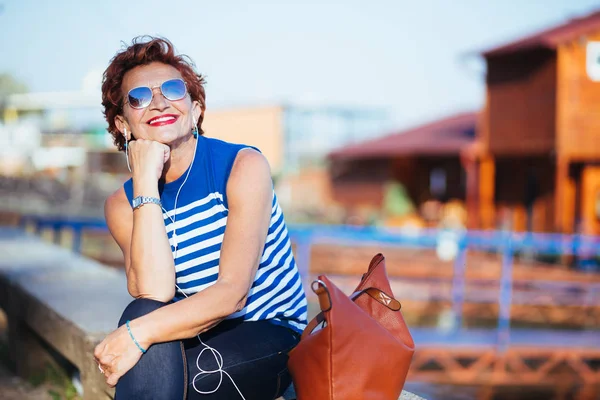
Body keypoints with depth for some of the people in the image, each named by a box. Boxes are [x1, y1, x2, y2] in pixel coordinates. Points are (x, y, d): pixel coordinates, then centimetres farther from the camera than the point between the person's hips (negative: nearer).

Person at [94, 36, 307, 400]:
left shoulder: (244, 166, -13)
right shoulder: (122, 205, -1)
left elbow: (232, 293, -22)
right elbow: (154, 293, -20)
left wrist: (139, 333, -34)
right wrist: (145, 182, -20)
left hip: (272, 335, -3)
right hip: (197, 339, 3)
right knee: (147, 315, -30)